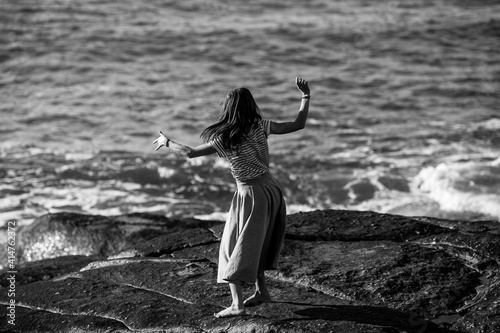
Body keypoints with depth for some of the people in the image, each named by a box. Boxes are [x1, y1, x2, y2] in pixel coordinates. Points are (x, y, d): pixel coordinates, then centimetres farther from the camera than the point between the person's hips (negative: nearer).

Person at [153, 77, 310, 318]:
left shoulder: (223, 140, -11)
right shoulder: (260, 127, -5)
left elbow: (190, 152, -5)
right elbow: (298, 124, -3)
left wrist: (167, 142, 12)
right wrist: (306, 96, 5)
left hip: (250, 196, -5)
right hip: (271, 190, 5)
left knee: (234, 249, 1)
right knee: (255, 244, 23)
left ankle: (237, 303, -9)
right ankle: (261, 291, 30)